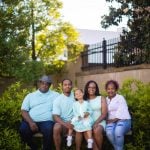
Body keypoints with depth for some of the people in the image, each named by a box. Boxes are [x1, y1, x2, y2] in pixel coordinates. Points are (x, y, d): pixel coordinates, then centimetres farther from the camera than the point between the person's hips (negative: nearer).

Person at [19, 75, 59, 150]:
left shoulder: (55, 95, 14)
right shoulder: (30, 95, 15)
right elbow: (24, 110, 6)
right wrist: (30, 122, -10)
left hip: (47, 121, -2)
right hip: (31, 121, 2)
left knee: (48, 131, -34)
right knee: (23, 130, -27)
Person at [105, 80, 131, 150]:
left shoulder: (120, 98, 5)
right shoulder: (106, 100, 18)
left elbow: (121, 111, -7)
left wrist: (114, 120, -16)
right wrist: (109, 121, -11)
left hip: (123, 120, -3)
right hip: (111, 121, 3)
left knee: (118, 132, -36)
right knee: (109, 133, -32)